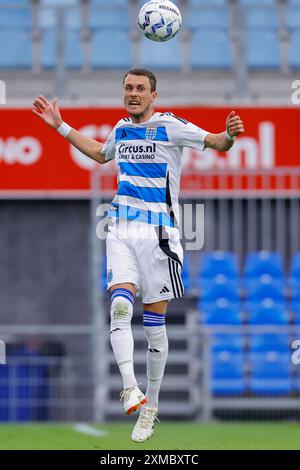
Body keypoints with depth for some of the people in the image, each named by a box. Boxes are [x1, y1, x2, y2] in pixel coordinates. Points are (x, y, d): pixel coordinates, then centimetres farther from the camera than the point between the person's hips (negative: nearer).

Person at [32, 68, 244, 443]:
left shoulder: (170, 126, -4)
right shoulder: (121, 129, 13)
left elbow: (216, 143, -9)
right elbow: (100, 153, 35)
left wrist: (229, 135, -32)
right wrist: (60, 126, 35)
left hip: (158, 234, -4)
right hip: (121, 230, 4)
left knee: (154, 323, 1)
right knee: (120, 306, -19)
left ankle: (150, 404, 12)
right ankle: (130, 388, -25)